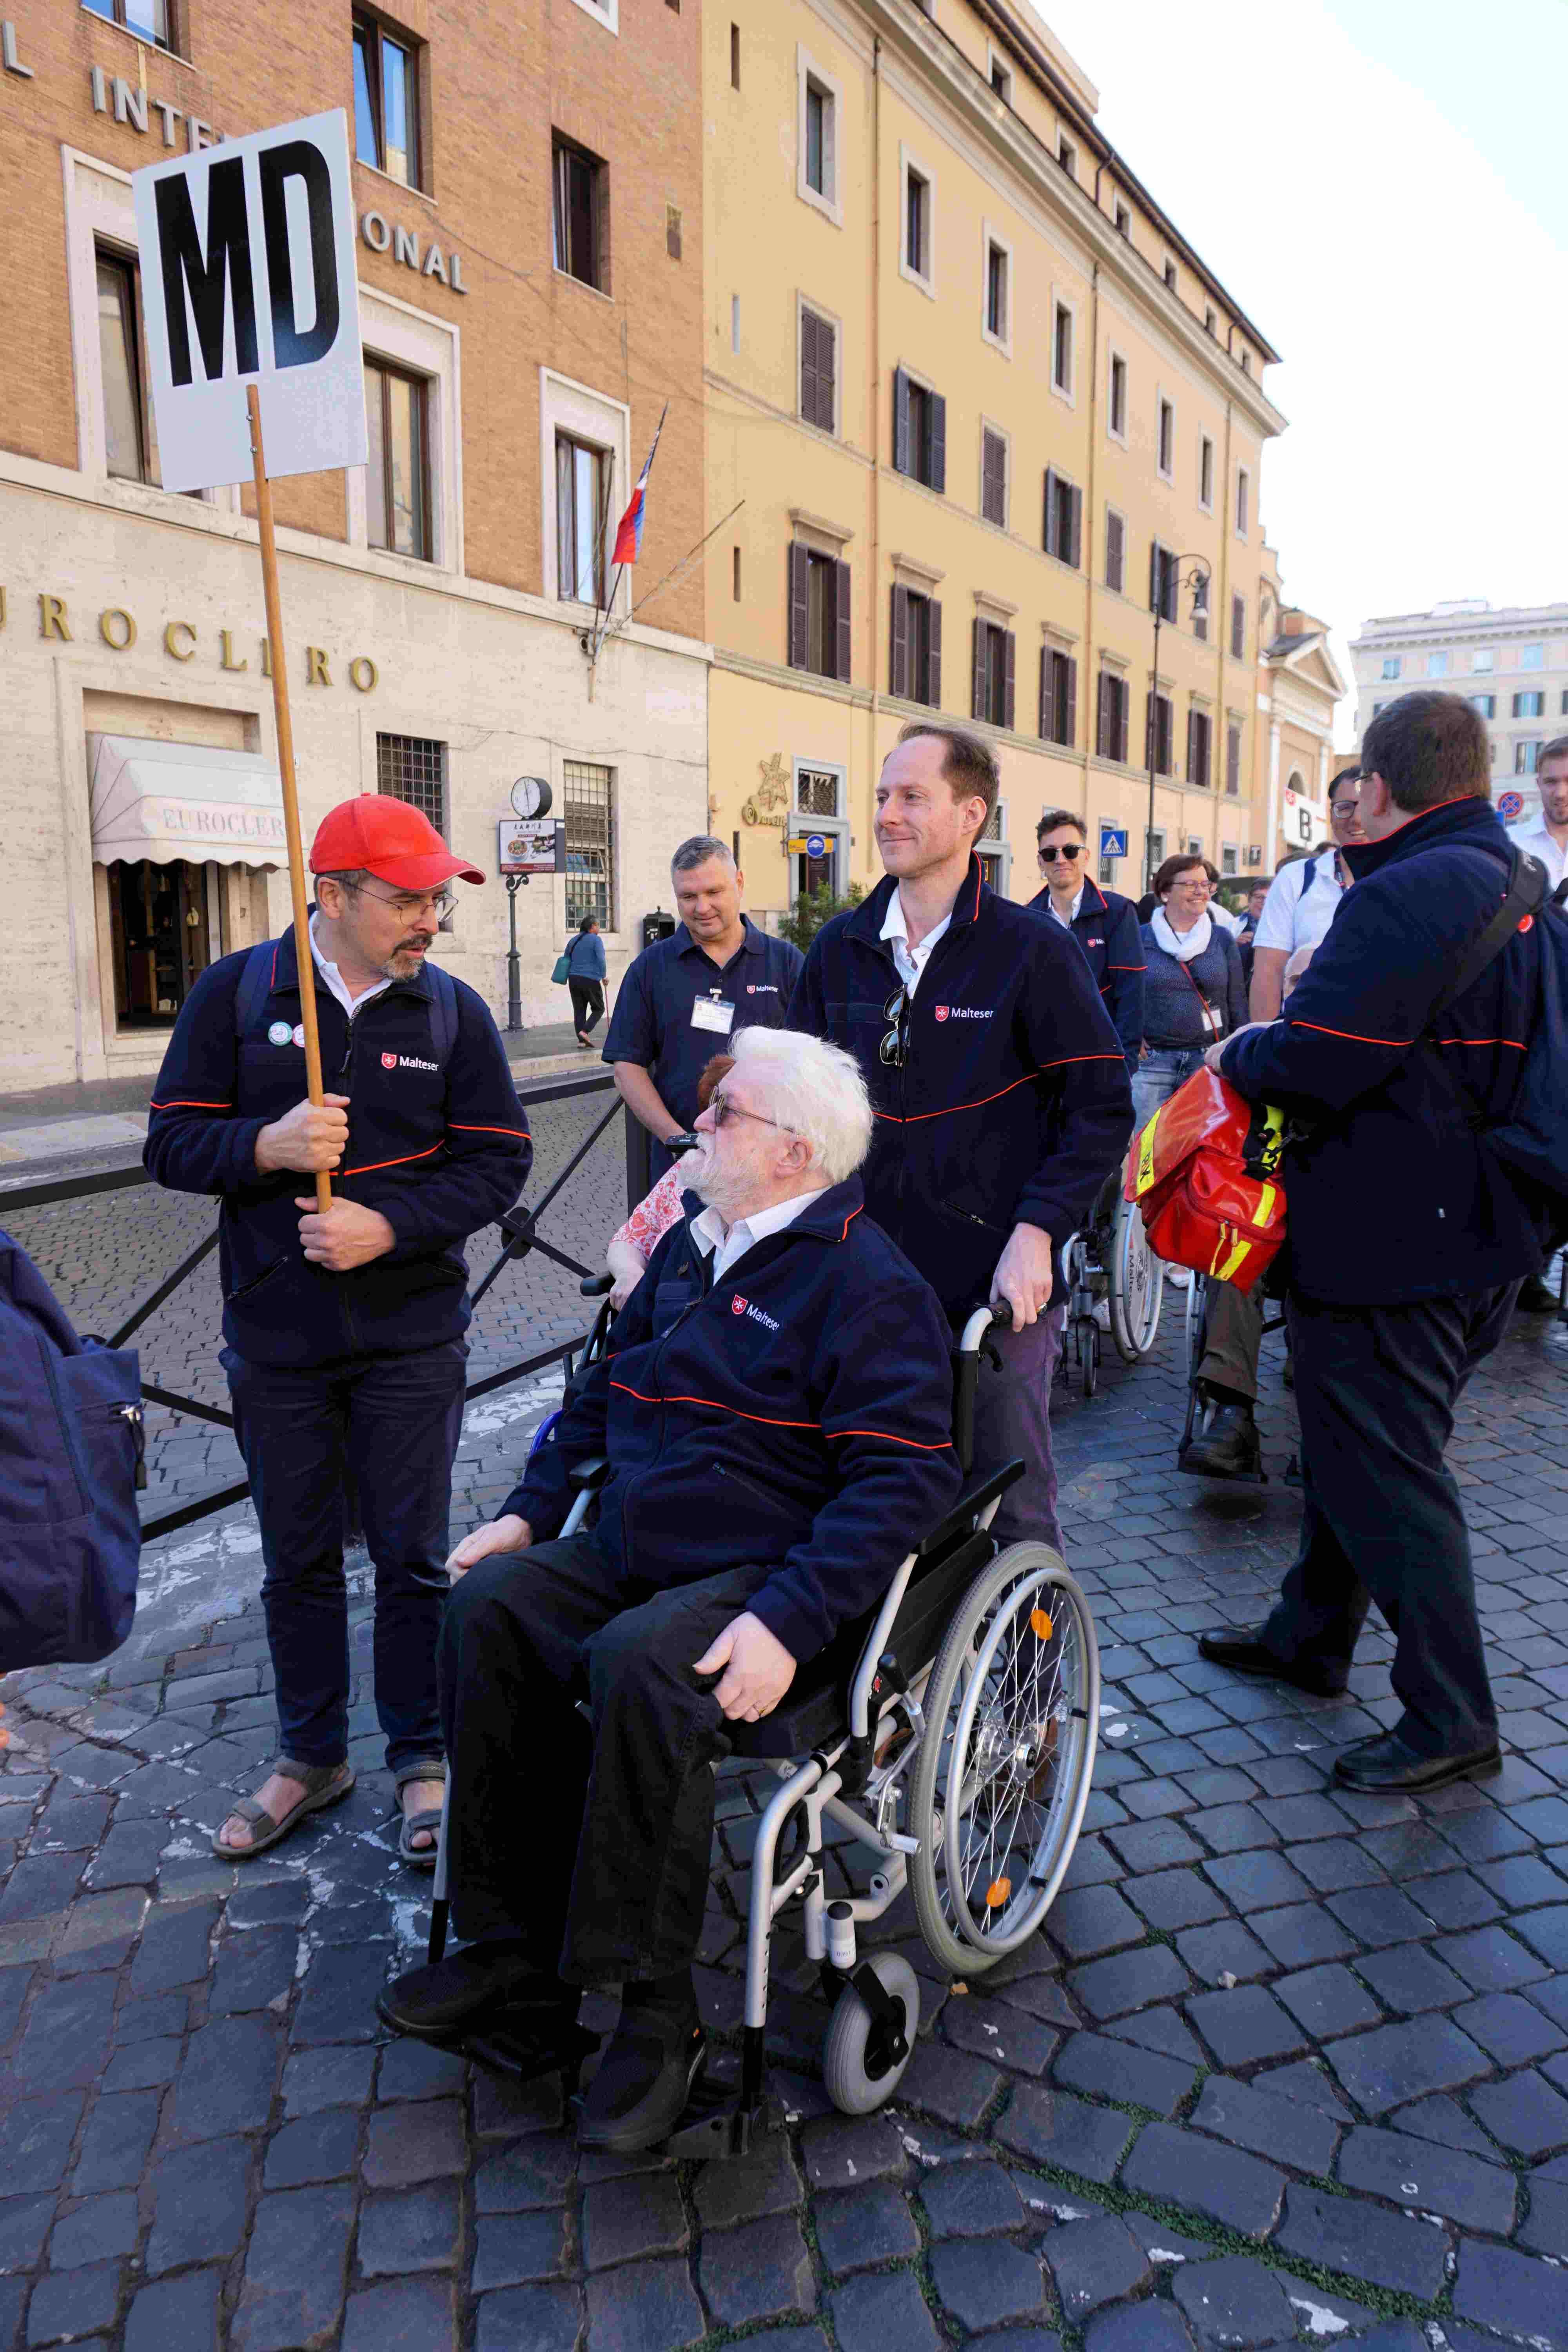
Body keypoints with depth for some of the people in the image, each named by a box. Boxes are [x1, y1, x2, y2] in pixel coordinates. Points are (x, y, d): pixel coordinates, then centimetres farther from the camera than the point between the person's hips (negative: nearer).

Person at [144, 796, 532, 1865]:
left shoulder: (453, 1009, -3)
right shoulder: (234, 993, -3)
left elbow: (498, 1160, -4)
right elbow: (172, 1143, -3)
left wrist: (389, 1226, -18)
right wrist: (266, 1146, -23)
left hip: (412, 1336, -1)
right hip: (274, 1338, 1)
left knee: (413, 1557, 7)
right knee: (297, 1559, 15)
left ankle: (422, 1758, 26)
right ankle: (313, 1756, 33)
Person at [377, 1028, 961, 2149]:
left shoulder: (868, 1283, -13)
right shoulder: (692, 1245, 12)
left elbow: (906, 1478, -20)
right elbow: (609, 1386, 23)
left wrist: (788, 1621, -29)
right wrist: (533, 1510, 12)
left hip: (766, 1579, -8)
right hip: (631, 1552, 8)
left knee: (639, 1664, -33)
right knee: (490, 1606, -12)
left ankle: (656, 2011, -12)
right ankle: (521, 1947, 0)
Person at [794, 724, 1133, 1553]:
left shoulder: (1032, 948, -5)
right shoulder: (838, 949, 8)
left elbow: (1102, 1106, -5)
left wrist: (1037, 1231, -16)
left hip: (997, 1282, -4)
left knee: (1012, 1512, 7)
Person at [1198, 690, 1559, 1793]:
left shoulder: (1407, 896, -21)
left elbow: (1310, 1065, -28)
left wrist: (1237, 1051, -6)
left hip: (1390, 1243, -10)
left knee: (1385, 1471, 2)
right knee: (1359, 1446, 21)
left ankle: (1451, 1718, 14)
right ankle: (1311, 1637, 37)